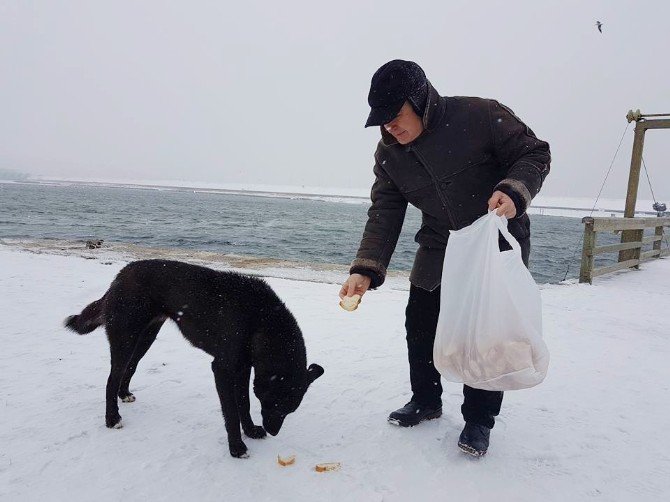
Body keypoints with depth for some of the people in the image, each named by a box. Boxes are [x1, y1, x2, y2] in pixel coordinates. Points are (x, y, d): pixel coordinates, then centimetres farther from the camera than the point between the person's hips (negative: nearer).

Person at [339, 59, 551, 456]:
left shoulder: (480, 115, -21)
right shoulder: (388, 153, -6)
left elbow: (535, 154, -12)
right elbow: (384, 214, -9)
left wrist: (514, 192, -33)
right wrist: (365, 270, -20)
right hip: (438, 251, 5)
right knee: (420, 326, 9)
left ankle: (479, 419, 22)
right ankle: (426, 401, 33)